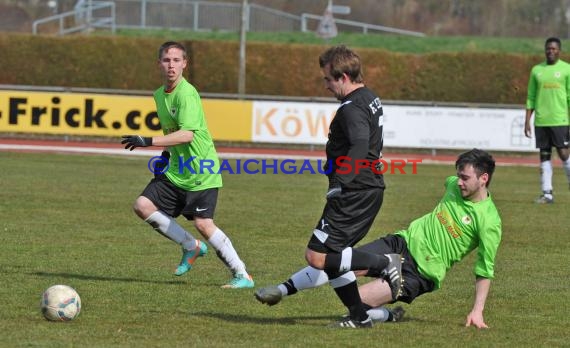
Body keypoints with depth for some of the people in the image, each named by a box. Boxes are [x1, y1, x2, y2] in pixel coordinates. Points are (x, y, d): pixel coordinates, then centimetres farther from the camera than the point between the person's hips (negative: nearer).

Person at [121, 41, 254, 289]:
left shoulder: (187, 94, -19)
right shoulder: (159, 94, 9)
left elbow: (187, 134, -31)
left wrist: (148, 142, -34)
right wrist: (166, 154, 15)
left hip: (202, 173, -8)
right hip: (176, 170, 8)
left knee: (203, 223, -16)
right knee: (143, 206, -5)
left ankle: (242, 275, -3)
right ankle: (191, 247, 10)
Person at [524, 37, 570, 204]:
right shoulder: (537, 70, 11)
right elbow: (531, 97, 13)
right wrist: (527, 120, 6)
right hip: (541, 121, 4)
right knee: (544, 156, 3)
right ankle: (547, 193, 5)